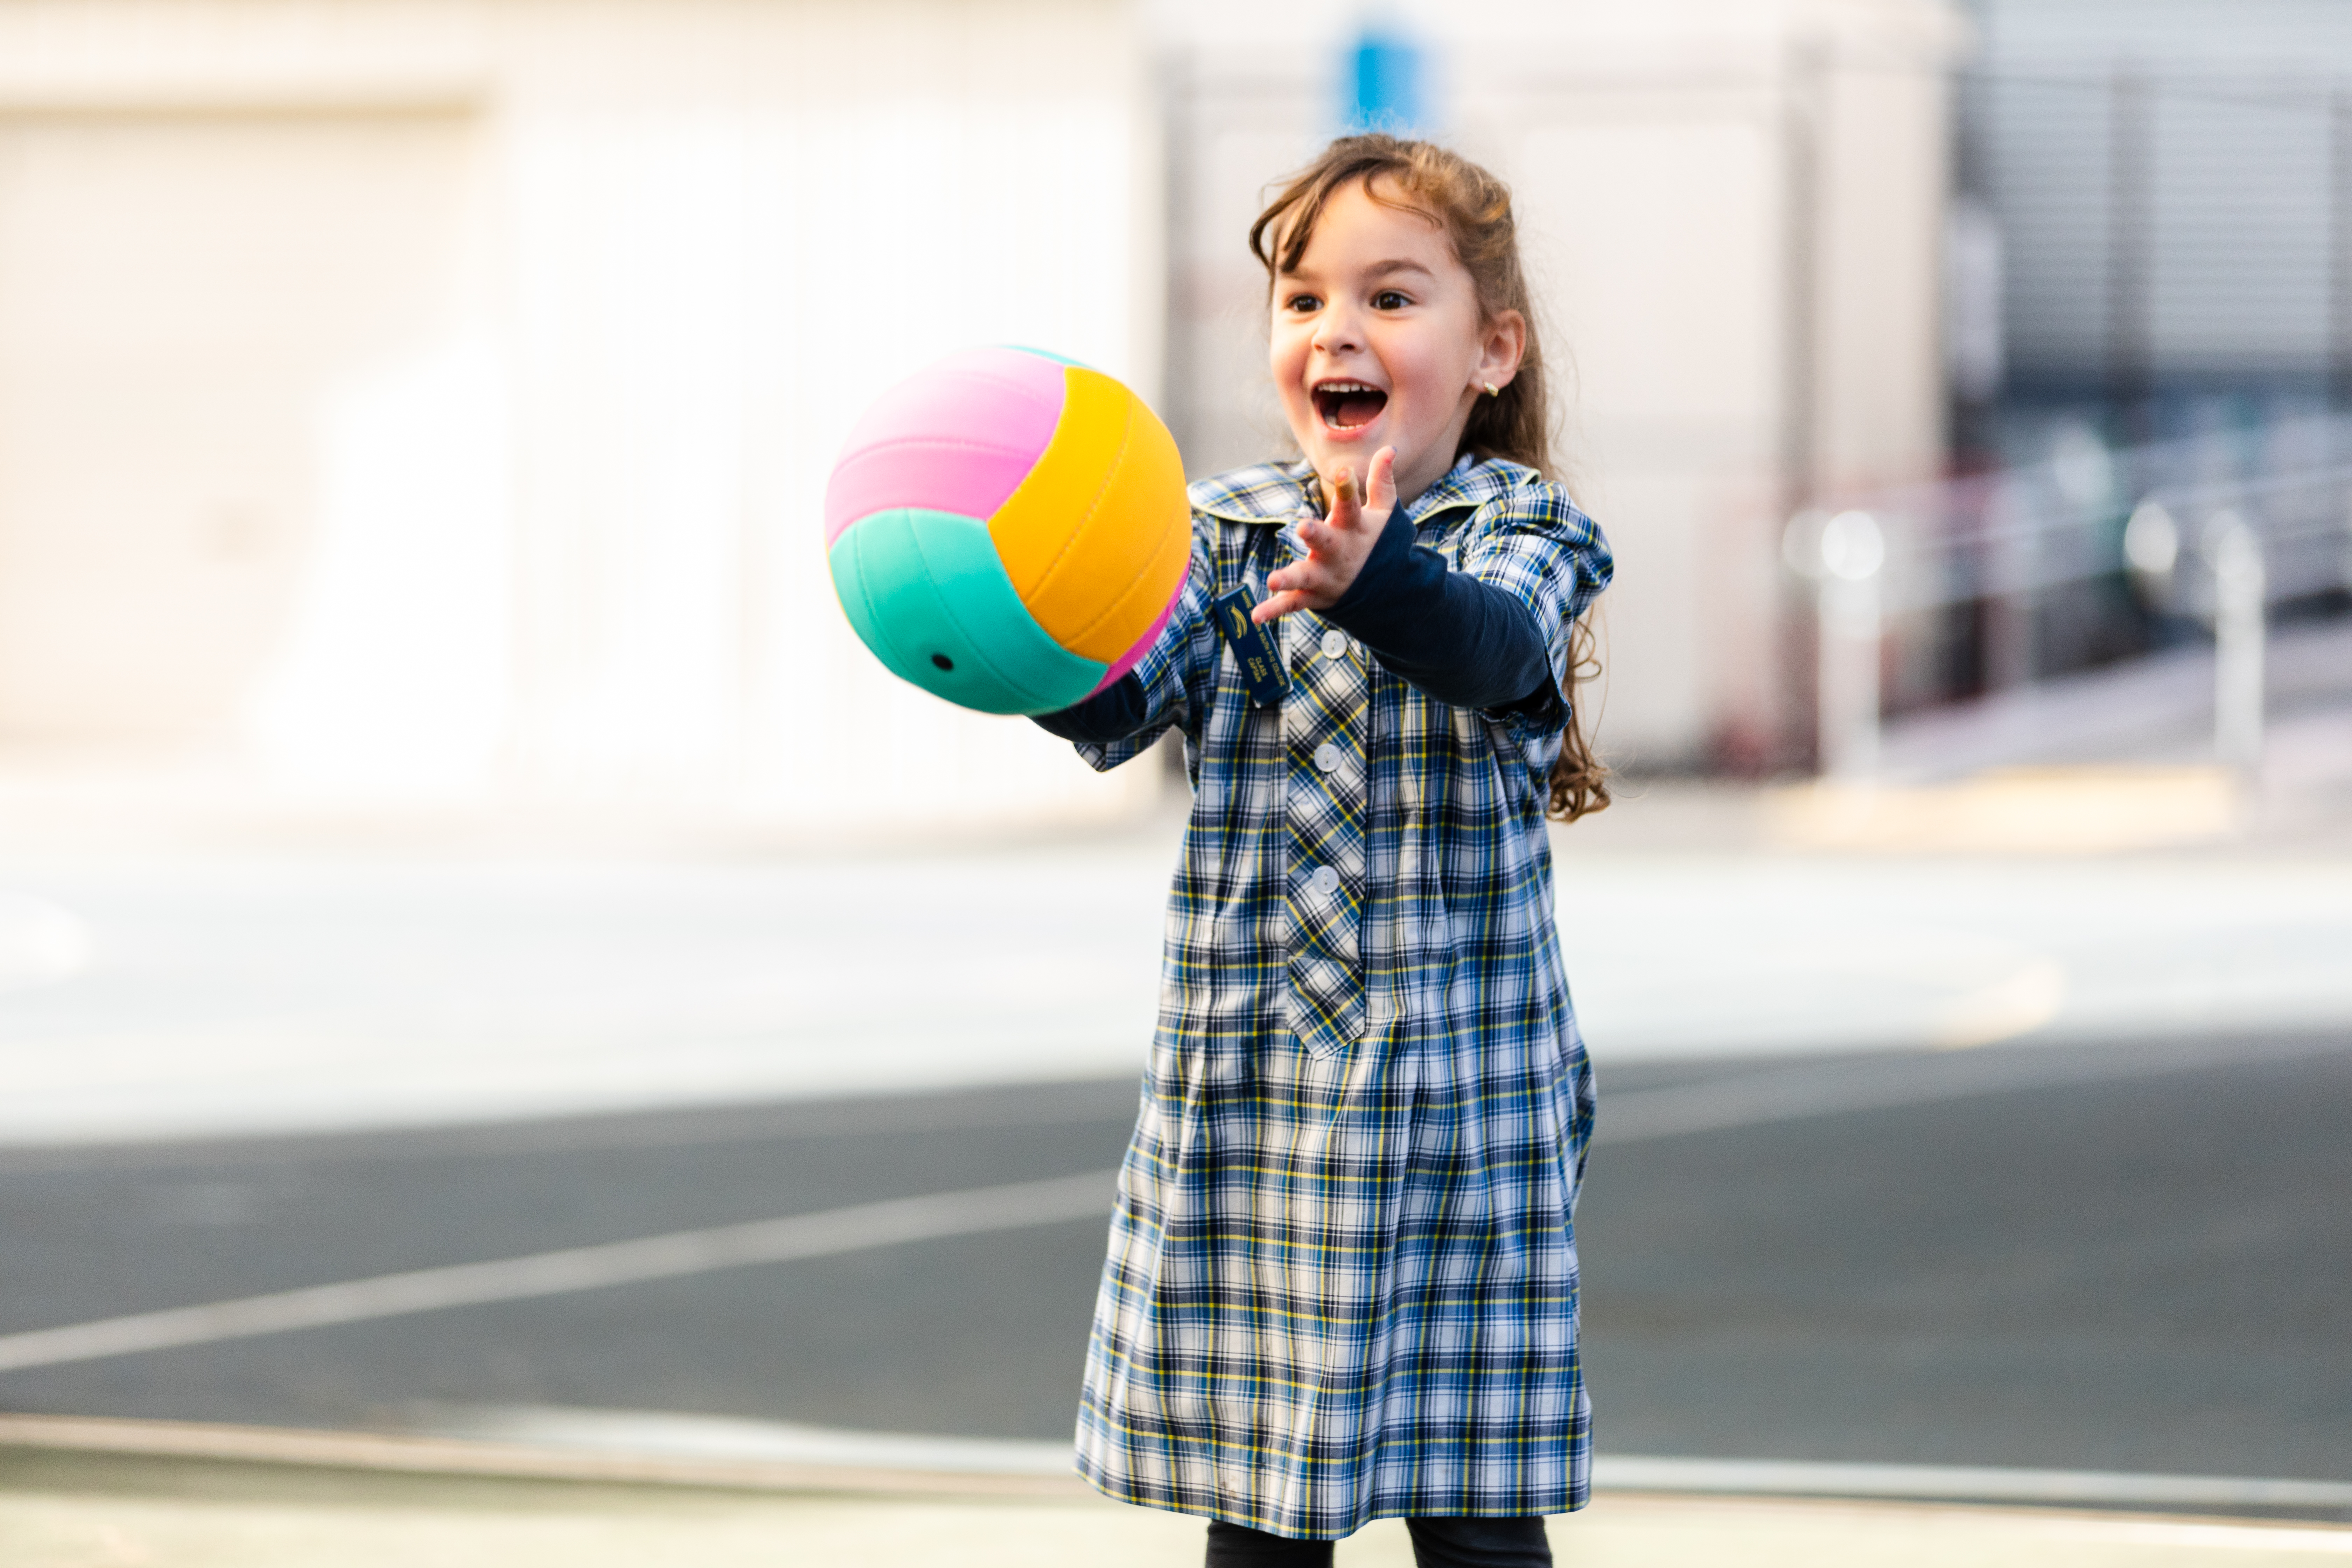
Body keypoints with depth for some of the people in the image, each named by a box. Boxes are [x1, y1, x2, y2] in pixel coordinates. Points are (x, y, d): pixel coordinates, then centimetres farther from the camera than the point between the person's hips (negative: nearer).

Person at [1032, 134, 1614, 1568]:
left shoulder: (1518, 528, -2)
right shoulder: (1228, 534, 9)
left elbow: (1499, 645, -25)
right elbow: (1121, 707, -5)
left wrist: (1370, 579, -47)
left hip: (1457, 1092, -3)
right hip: (1247, 1093, 4)